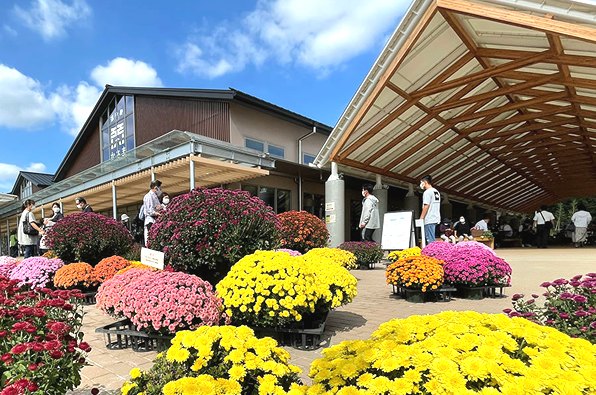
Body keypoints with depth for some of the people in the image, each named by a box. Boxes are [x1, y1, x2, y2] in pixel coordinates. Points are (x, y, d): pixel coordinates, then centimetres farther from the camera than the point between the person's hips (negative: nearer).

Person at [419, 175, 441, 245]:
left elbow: (426, 206, -16)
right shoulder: (437, 192, 18)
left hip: (429, 220, -9)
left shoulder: (427, 192, -10)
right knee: (431, 238, 12)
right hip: (436, 218, 9)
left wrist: (421, 219, -14)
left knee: (430, 239, -8)